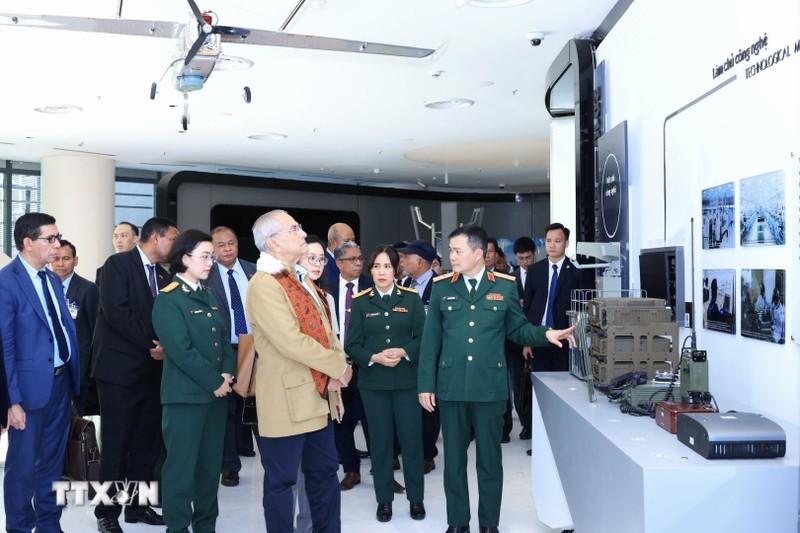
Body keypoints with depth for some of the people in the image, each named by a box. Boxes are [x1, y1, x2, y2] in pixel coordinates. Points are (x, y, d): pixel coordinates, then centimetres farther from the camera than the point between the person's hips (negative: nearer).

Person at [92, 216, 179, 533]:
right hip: (121, 368, -6)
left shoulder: (164, 275, 14)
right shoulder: (118, 264, -7)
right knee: (116, 445, 1)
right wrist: (151, 343, -15)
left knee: (147, 443, 11)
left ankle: (137, 505, 24)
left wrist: (166, 346, -8)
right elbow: (116, 311, -18)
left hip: (152, 369, 7)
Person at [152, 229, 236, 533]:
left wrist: (227, 374, -5)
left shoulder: (209, 297, 13)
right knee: (182, 466, 2)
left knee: (211, 465, 13)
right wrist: (214, 381, -14)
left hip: (217, 392, 7)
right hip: (185, 395, -7)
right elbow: (181, 350, -17)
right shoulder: (168, 299, -10)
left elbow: (225, 338, 11)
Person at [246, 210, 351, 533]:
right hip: (287, 399, -9)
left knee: (324, 472, 17)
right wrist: (340, 366, -14)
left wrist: (336, 374, 0)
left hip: (318, 396, 9)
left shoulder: (300, 281, 13)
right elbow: (291, 342, -24)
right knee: (282, 479, 6)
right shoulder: (263, 284, -17)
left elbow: (325, 330, 13)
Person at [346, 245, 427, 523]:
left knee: (412, 439, 5)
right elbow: (352, 345, -1)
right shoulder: (360, 302, 2)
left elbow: (423, 338, -1)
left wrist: (404, 352, -18)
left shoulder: (412, 298, 2)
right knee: (380, 441, 8)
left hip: (407, 380, 0)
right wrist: (375, 357, -17)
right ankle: (384, 500, 22)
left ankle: (416, 498, 21)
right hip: (373, 382, 0)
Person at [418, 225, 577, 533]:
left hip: (490, 386, -1)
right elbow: (431, 339, 2)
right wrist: (426, 384, -1)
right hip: (450, 386, 1)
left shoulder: (505, 286, 0)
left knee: (489, 458, 10)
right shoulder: (441, 287, 2)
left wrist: (546, 334, -12)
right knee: (453, 458, 11)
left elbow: (517, 329, 8)